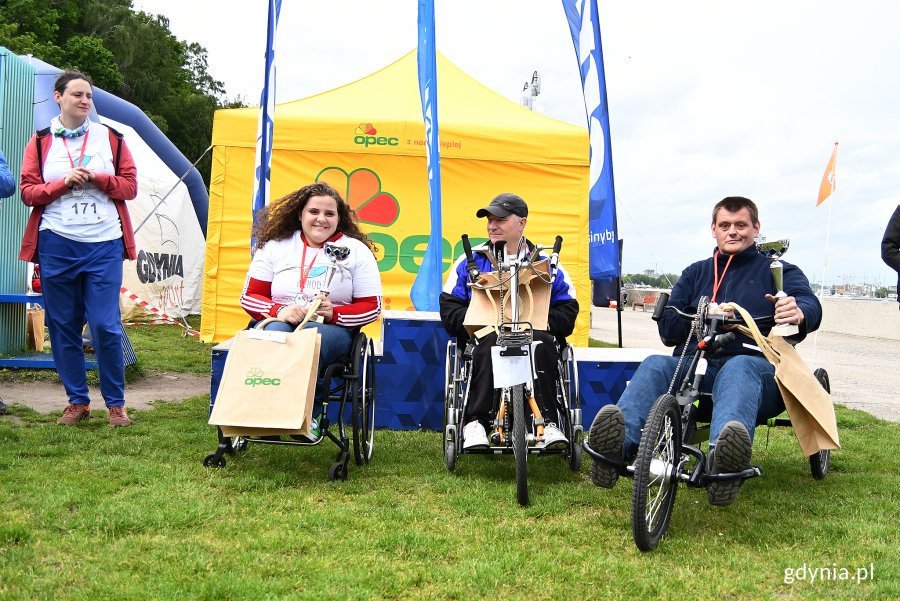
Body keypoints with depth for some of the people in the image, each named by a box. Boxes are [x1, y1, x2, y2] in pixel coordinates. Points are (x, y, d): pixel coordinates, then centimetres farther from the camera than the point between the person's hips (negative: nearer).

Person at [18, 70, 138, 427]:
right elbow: (28, 191, 3)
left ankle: (115, 404, 7)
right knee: (63, 325, 6)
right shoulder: (40, 142, 8)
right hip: (56, 245, 1)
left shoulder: (110, 138, 8)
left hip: (104, 244, -1)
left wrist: (97, 178, -11)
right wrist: (65, 182, -11)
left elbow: (130, 186, 5)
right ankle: (77, 401, 19)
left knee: (106, 325, -6)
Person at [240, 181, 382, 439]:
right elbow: (249, 296, 10)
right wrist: (278, 310, -13)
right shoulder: (274, 247, 13)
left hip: (333, 329, -1)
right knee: (275, 332, -36)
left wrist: (333, 313, -14)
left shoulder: (357, 251, 9)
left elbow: (371, 306, 5)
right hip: (280, 323, 2)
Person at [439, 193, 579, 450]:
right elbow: (450, 309, 8)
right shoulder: (470, 261, 15)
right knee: (488, 343, -36)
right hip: (484, 338, 0)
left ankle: (548, 424, -35)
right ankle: (475, 423, -36)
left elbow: (567, 311, 8)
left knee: (542, 342, -35)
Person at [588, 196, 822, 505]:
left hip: (758, 368, -3)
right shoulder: (695, 273, 25)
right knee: (656, 365, -29)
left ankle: (727, 459, -68)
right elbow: (667, 329, 14)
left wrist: (799, 312, -33)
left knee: (739, 367, -38)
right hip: (695, 373, 3)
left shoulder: (778, 270, 16)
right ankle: (618, 447, -55)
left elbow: (809, 304, -6)